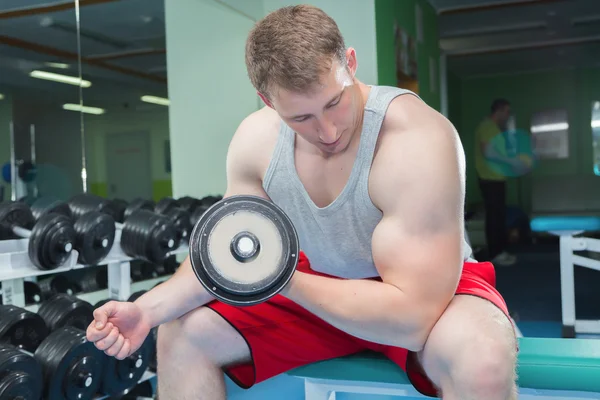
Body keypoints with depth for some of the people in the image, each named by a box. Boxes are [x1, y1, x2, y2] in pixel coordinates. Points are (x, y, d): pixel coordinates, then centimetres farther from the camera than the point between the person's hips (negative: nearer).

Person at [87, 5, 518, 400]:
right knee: (181, 333, -6)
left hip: (425, 288, -4)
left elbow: (412, 316, -33)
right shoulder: (256, 139, -12)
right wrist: (149, 308, -19)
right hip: (319, 284, 5)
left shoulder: (416, 139, -31)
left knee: (483, 362, -38)